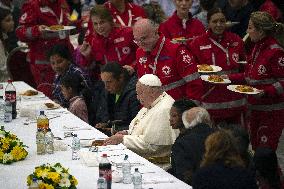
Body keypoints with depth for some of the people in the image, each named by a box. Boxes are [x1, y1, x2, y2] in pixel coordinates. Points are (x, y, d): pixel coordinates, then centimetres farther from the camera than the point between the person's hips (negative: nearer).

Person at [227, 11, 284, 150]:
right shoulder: (256, 48, 10)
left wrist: (264, 92, -29)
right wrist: (229, 78, 9)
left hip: (272, 112, -9)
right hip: (255, 108, 9)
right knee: (255, 148, 15)